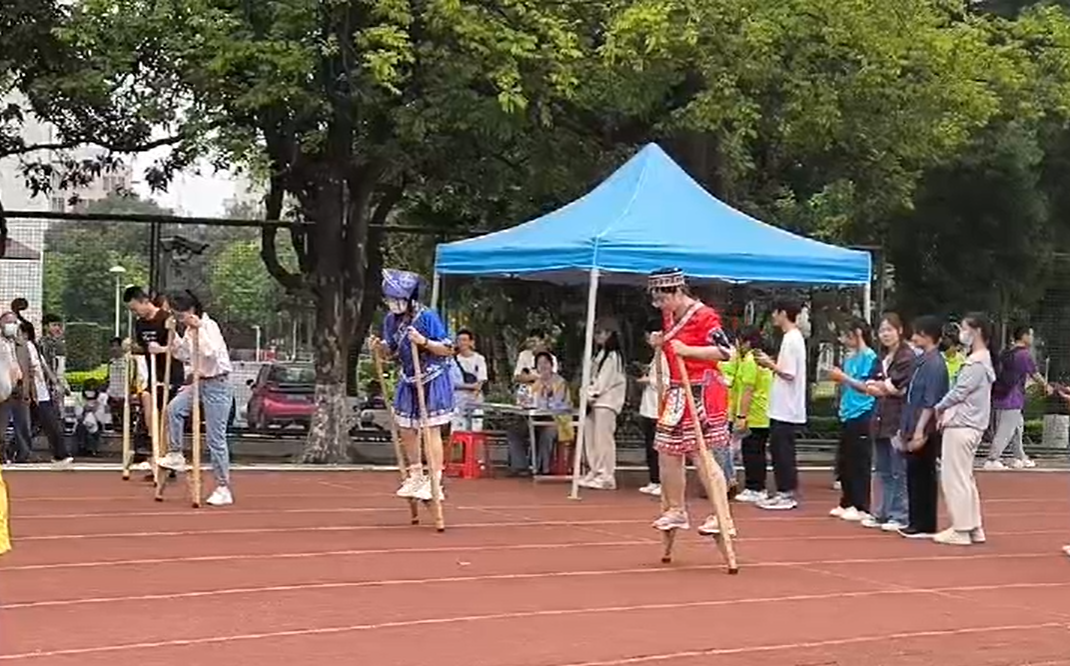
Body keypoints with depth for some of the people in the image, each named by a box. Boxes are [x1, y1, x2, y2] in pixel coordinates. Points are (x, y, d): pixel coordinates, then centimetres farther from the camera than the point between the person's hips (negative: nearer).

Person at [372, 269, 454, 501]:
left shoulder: (427, 317, -19)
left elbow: (448, 349, -17)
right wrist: (380, 346, -8)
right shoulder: (391, 319, 0)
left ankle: (435, 481, -1)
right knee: (406, 429, 11)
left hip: (432, 380, -7)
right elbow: (392, 351, 13)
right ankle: (416, 477, 26)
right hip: (409, 381, 7)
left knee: (431, 430, -6)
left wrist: (424, 342, -31)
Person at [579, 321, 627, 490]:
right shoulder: (598, 354, 20)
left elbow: (605, 379, -14)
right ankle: (594, 473, 14)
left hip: (607, 400, -10)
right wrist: (588, 394, 5)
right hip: (594, 400, 10)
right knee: (590, 438, 8)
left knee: (603, 438, -12)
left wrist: (593, 394, -12)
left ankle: (606, 476, -12)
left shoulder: (613, 355, -9)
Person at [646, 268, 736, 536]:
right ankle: (676, 510, 27)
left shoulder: (704, 316, -15)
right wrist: (661, 342, 6)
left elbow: (725, 351, -22)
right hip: (678, 392, 9)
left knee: (702, 454, -11)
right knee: (668, 453, 12)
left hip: (702, 393, -9)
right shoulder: (669, 316, 11)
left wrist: (687, 350, -28)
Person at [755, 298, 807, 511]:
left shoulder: (791, 339, -16)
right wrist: (772, 363, 10)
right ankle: (784, 493, 17)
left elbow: (789, 374, -20)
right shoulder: (794, 337, 14)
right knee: (778, 450, 13)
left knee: (783, 451, -4)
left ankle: (787, 495, 0)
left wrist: (770, 364, -11)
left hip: (786, 409, -10)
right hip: (783, 407, 10)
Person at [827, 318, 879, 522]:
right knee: (843, 463, 12)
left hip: (861, 416, -8)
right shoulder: (850, 357, 14)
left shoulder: (869, 357, -9)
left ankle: (862, 508, 1)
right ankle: (847, 503, 22)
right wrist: (838, 378, 5)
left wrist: (844, 377, -16)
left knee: (860, 464, -4)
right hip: (846, 414, 8)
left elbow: (867, 387, -17)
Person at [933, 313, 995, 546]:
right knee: (965, 479, 16)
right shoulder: (981, 360, 14)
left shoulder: (976, 363, -17)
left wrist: (939, 408, -1)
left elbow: (958, 393, -18)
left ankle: (960, 531, 1)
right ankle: (973, 528, 20)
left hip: (961, 428, -10)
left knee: (955, 479, -4)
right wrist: (947, 411, 4)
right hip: (969, 426, 10)